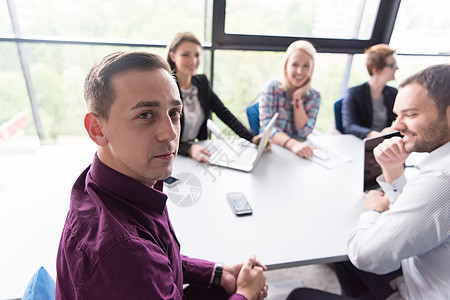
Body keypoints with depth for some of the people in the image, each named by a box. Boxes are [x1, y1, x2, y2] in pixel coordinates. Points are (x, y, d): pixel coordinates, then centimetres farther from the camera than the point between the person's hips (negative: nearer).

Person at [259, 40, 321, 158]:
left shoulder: (315, 96, 3)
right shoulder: (272, 88, -7)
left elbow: (304, 132, -6)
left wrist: (297, 98, -11)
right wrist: (293, 144, -33)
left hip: (300, 152, 2)